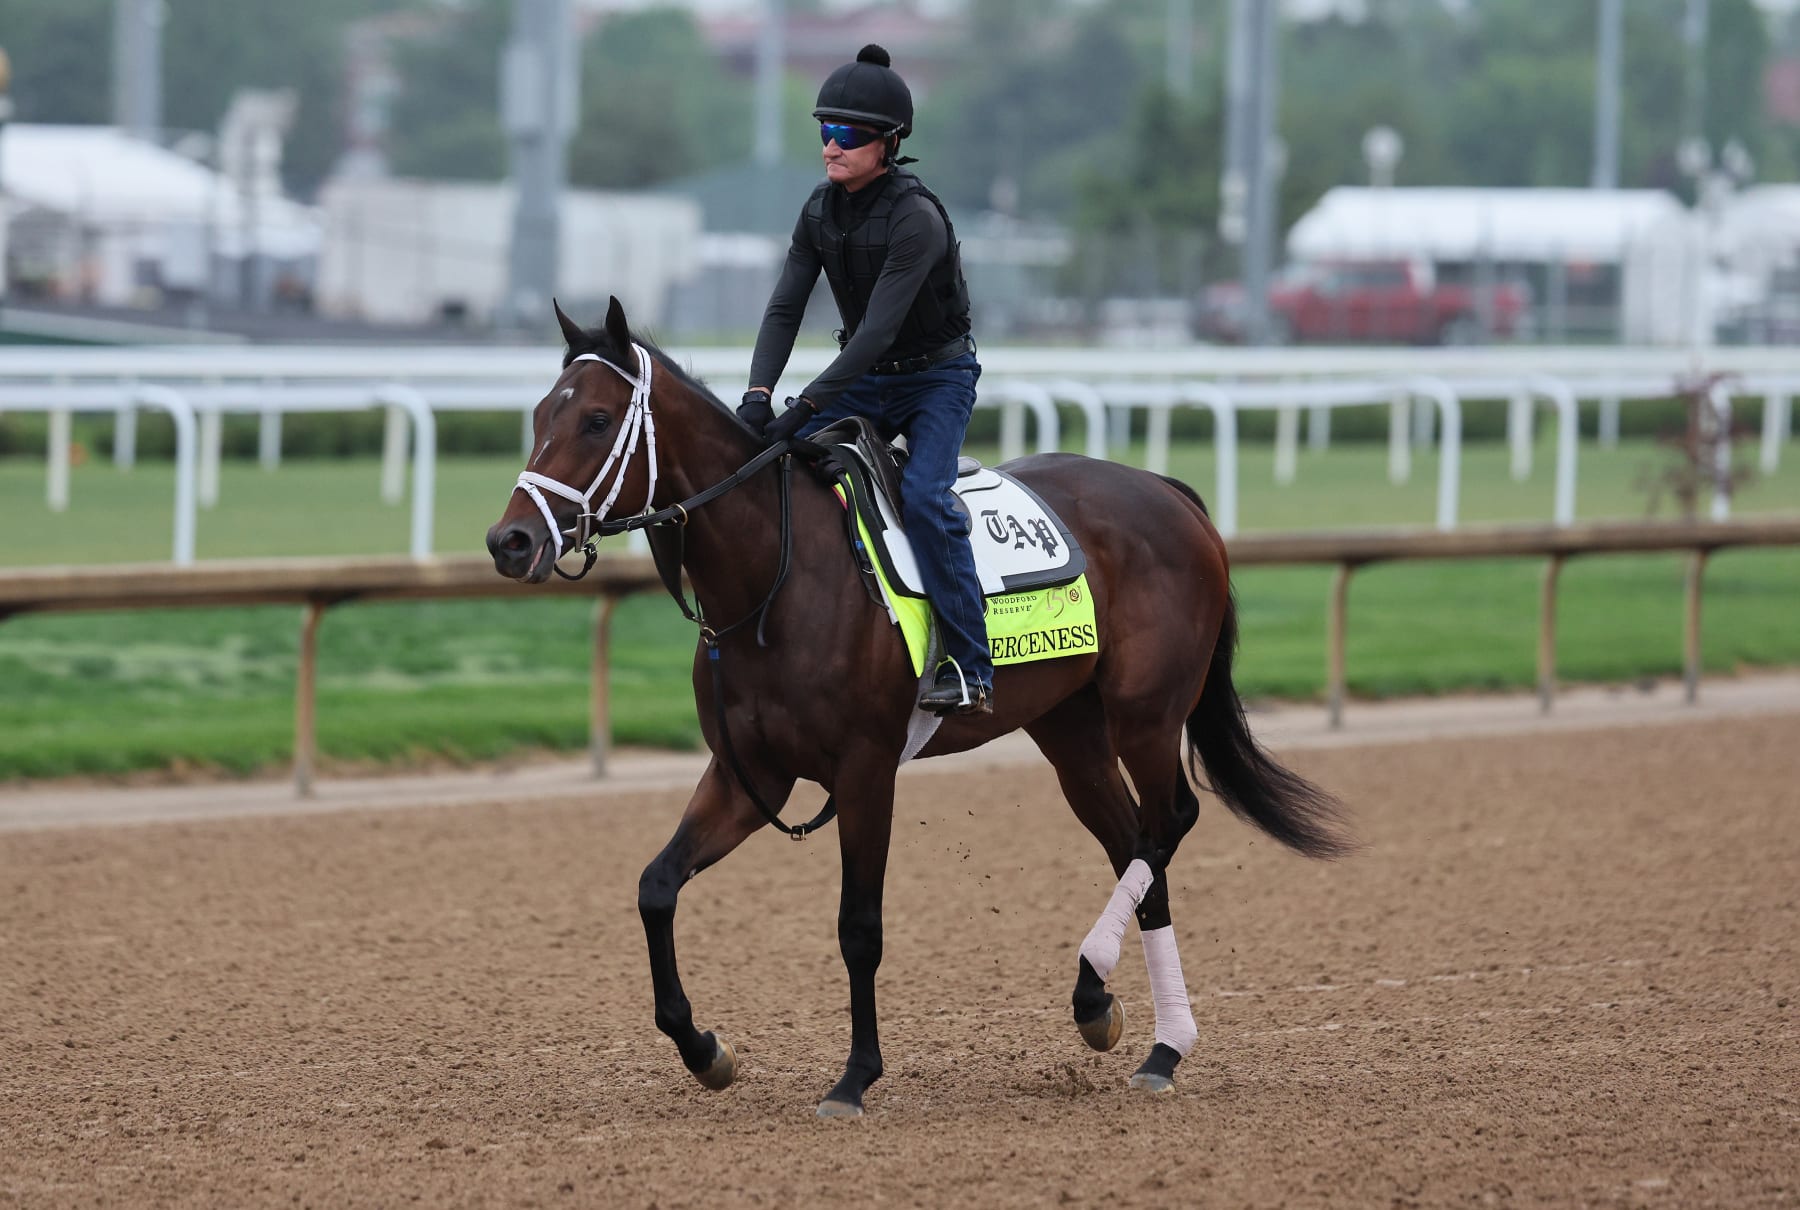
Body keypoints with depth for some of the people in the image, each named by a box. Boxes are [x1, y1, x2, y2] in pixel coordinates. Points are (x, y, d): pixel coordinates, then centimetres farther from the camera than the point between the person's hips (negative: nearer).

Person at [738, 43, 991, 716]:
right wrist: (760, 395, -22)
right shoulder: (821, 210, -2)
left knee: (923, 496, -27)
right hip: (865, 379, 7)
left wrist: (806, 407, -35)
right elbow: (785, 307, -5)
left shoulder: (916, 217, -25)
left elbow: (879, 328, -30)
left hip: (937, 377, -7)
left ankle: (970, 670, -25)